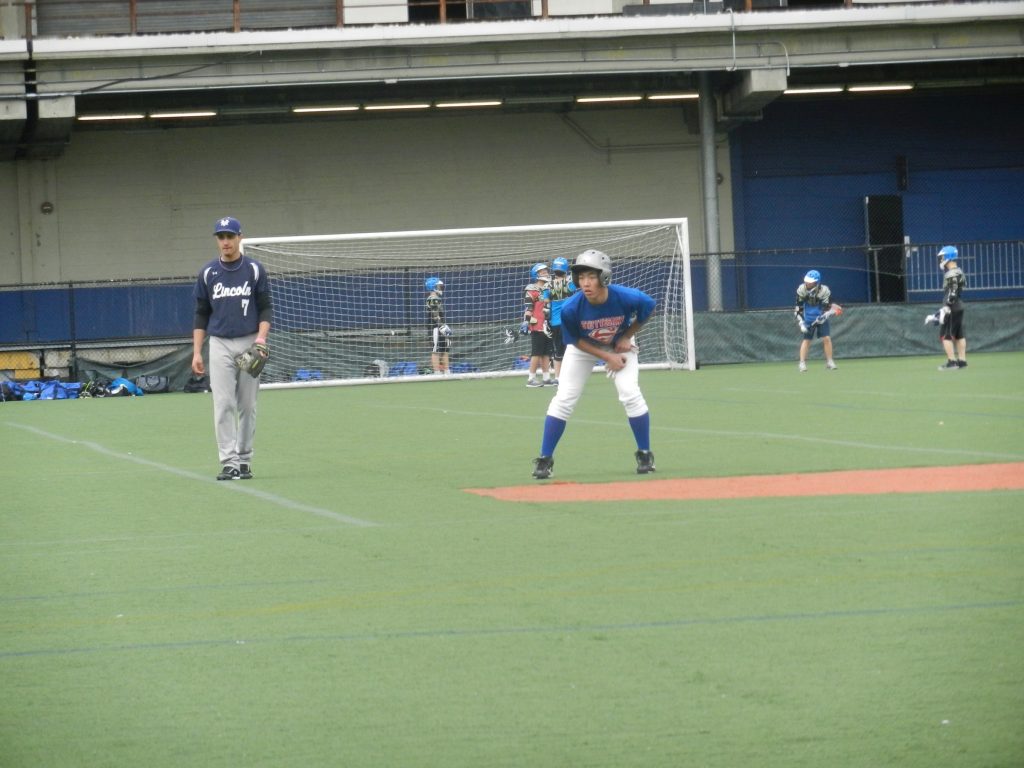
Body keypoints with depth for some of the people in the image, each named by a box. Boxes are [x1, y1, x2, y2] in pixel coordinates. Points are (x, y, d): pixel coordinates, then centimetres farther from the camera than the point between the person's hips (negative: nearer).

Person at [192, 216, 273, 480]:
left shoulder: (254, 270, 2)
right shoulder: (208, 273, 5)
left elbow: (266, 308, 2)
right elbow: (201, 315, 9)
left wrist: (261, 337, -14)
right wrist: (197, 352, 3)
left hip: (249, 343, 0)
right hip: (220, 345, 0)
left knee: (247, 405, 3)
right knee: (223, 404, -8)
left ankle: (244, 460, 11)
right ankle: (229, 462, -11)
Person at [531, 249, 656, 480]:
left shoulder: (625, 297, -34)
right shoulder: (571, 308, -33)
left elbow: (648, 306, -10)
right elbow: (574, 340, -15)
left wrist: (627, 338, -11)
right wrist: (607, 357, -21)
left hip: (620, 345, 0)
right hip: (583, 348, 0)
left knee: (630, 394, -13)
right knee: (563, 399, -7)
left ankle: (645, 455, 6)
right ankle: (545, 460, 1)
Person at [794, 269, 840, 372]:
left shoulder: (824, 291, -21)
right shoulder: (801, 290, -16)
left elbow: (829, 309, -15)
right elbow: (798, 309, -7)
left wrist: (824, 316, -33)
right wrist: (801, 322, -14)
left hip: (821, 319, -1)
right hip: (808, 320, 1)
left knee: (826, 338, -9)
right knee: (806, 340, -4)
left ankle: (829, 362, 3)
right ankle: (802, 363, 0)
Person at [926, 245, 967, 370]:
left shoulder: (951, 274, -17)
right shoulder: (959, 272, 13)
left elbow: (952, 295, -22)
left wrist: (945, 310, -23)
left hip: (951, 309, -10)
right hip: (959, 307, 10)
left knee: (945, 335, -7)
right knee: (959, 334, 12)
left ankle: (952, 362, -10)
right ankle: (962, 360, 14)